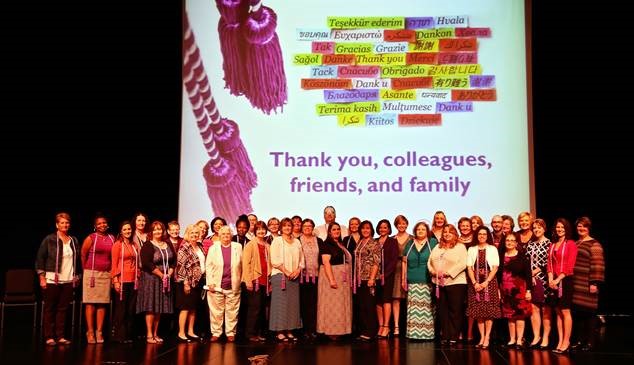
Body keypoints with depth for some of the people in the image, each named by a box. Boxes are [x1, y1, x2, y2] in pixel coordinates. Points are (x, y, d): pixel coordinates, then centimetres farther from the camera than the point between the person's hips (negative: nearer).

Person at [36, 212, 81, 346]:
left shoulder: (74, 241, 10)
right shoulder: (49, 239, -2)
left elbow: (77, 260, 15)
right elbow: (40, 258, -3)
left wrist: (77, 277, 13)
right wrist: (42, 278, -8)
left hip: (68, 280, 4)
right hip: (52, 280, -4)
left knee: (63, 309, 6)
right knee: (50, 309, 3)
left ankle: (60, 336, 12)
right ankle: (49, 337, 9)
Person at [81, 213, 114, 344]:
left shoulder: (112, 239, 9)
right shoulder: (90, 238, -2)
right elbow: (83, 255, 4)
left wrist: (112, 273, 6)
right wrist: (87, 270, 8)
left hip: (106, 274, 3)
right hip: (92, 273, -3)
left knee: (102, 303, 3)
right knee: (90, 303, -2)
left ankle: (99, 332, 9)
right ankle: (90, 332, 3)